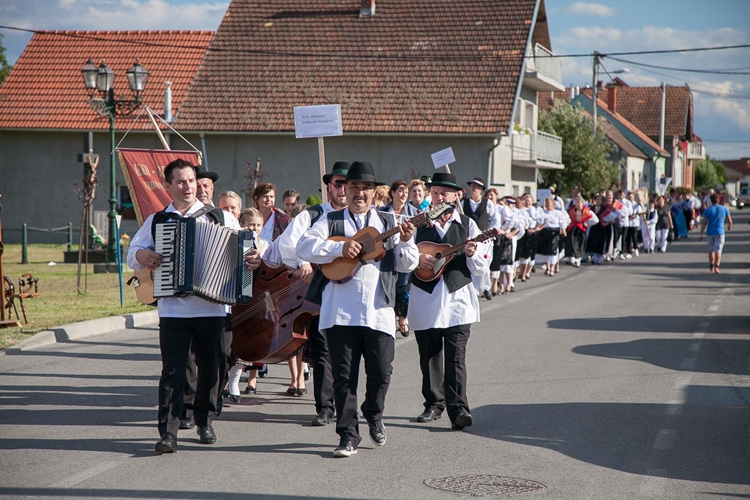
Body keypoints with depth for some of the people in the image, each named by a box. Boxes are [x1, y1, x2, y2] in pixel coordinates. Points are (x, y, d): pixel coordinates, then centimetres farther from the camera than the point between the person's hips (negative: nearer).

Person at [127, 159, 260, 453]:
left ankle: (205, 423, 25)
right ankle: (168, 432, -6)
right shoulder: (156, 221, 12)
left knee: (210, 368, 7)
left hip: (212, 308, 0)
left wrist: (253, 260, -13)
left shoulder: (220, 218, 8)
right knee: (172, 370, -6)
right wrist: (142, 256, -9)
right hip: (172, 310, 0)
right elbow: (133, 252, 14)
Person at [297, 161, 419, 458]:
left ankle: (374, 416, 28)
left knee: (381, 371, 0)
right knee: (344, 375, 1)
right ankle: (348, 435, 9)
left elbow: (407, 265, 9)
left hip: (378, 311, 1)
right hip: (340, 311, -1)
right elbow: (304, 246, -6)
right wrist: (340, 248, -15)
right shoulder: (330, 221, 9)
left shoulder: (388, 223, 13)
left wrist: (405, 242, -11)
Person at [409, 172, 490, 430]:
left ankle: (458, 410, -13)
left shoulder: (468, 225, 7)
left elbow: (482, 268, 5)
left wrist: (472, 254, -15)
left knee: (456, 358, -10)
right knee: (429, 358, 8)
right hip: (425, 300, 2)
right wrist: (417, 257, -14)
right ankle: (434, 404, 21)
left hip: (458, 300, -1)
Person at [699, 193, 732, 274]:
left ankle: (712, 266, 28)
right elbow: (729, 221, 8)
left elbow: (704, 223, -7)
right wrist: (730, 226, 30)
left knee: (711, 250, 16)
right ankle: (716, 267, -23)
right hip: (720, 232, -1)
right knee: (718, 250, -7)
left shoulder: (707, 210, -3)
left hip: (710, 233, 1)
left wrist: (701, 234, -4)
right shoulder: (724, 209, 0)